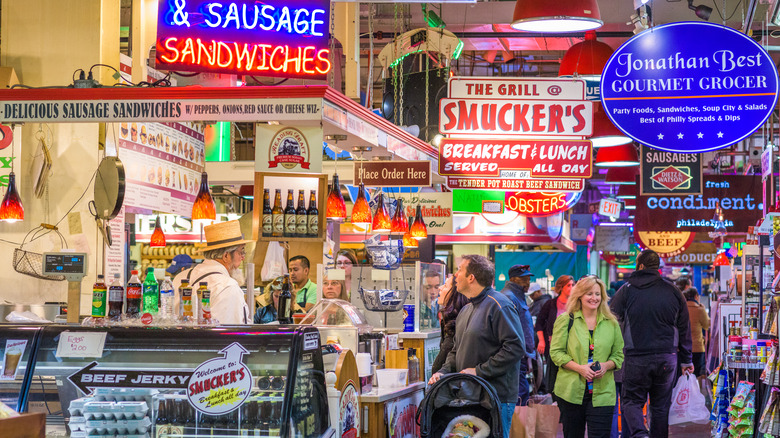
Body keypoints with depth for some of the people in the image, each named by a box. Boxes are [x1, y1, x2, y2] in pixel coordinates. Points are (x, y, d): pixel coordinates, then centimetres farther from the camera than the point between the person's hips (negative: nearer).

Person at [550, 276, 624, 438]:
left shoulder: (611, 323, 9)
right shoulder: (566, 320, 2)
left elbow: (618, 354, 14)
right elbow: (556, 352, -1)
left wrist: (606, 365, -8)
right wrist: (579, 368, -14)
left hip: (602, 393, 1)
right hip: (571, 391, -1)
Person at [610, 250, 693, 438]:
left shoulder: (626, 290, -3)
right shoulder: (673, 291, 5)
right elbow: (684, 329, 11)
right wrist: (686, 359, 20)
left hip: (636, 358, -3)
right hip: (667, 358, 3)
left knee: (631, 400, 5)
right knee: (661, 405, 13)